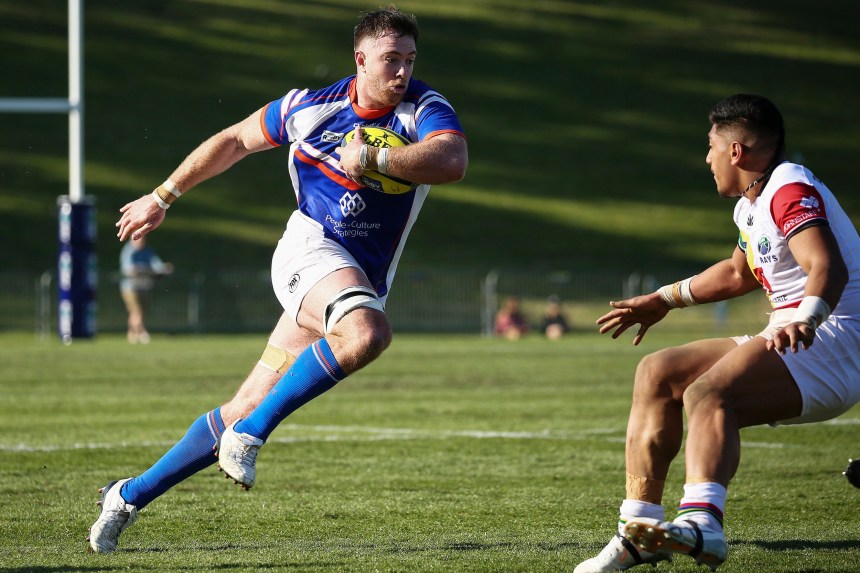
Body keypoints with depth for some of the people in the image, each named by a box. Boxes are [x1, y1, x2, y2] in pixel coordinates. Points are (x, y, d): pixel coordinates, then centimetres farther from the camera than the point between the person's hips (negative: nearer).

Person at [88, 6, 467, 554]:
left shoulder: (425, 109, -3)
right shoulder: (311, 107, 0)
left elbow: (453, 160, -25)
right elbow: (234, 141, 16)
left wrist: (371, 156, -30)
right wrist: (162, 198, 21)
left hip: (364, 281, 2)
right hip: (310, 249, -2)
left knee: (250, 408, 1)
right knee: (368, 334, -36)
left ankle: (131, 496, 15)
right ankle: (249, 434, -26)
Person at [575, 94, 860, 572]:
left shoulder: (791, 190, -13)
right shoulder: (751, 205, 18)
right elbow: (740, 272, 38)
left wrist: (803, 321, -47)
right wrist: (665, 300, 46)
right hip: (789, 346, 10)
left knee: (707, 393, -33)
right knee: (657, 374, 7)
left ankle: (702, 523, -58)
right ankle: (642, 527, 2)